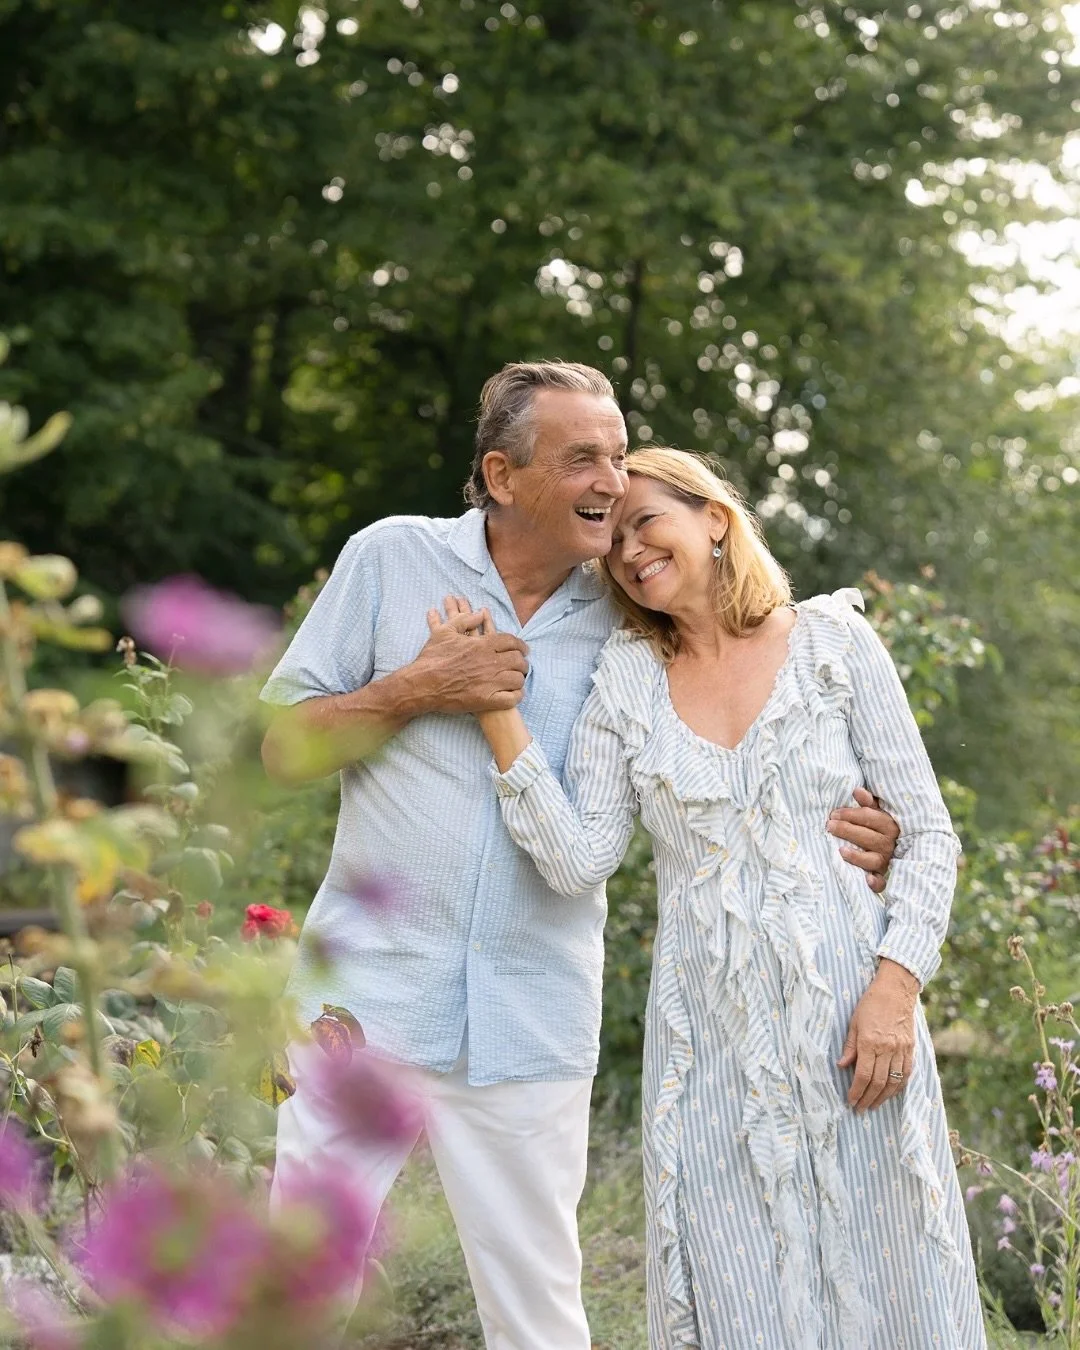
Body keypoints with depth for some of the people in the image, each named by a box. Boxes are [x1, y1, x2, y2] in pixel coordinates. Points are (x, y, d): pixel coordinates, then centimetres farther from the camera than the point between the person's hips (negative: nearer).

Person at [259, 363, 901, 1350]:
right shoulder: (393, 558, 0)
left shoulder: (628, 616, 3)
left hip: (531, 1024, 1)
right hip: (371, 989, -1)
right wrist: (415, 691, -13)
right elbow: (285, 748, 2)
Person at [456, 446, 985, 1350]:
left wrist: (896, 985, -10)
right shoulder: (626, 676, 7)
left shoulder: (835, 643, 1)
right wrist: (495, 706, -8)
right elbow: (580, 862, -3)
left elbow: (929, 834, 2)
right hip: (712, 1035, 2)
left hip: (854, 1019, -1)